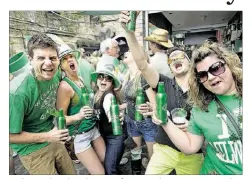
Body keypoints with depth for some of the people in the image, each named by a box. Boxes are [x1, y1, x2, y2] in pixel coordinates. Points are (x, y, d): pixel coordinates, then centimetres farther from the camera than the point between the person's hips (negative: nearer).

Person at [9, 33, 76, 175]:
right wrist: (47, 137, -20)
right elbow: (11, 135, -20)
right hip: (33, 150, -6)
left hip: (54, 140, 6)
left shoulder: (57, 75, -12)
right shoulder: (18, 92, -30)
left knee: (72, 174, 21)